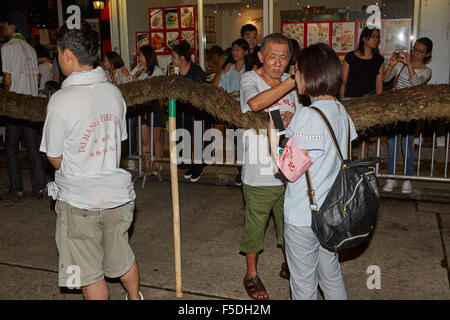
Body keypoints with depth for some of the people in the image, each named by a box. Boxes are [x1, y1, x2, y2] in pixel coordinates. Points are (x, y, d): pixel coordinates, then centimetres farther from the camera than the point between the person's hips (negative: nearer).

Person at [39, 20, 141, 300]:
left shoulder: (61, 100, -19)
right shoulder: (114, 91, -3)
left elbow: (56, 160, -9)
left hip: (79, 201, -5)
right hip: (118, 193, 5)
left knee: (89, 272, 14)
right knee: (122, 255, 26)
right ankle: (135, 297, 46)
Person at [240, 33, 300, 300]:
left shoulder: (292, 82, 6)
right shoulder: (250, 79, -9)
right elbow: (255, 103, -33)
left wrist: (293, 118, -12)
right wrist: (293, 81, -33)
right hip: (260, 173, -5)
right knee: (255, 225, 10)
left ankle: (289, 266, 43)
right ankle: (252, 275, 31)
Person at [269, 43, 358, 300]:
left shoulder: (308, 116, -22)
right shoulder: (341, 110, 3)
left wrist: (274, 135, -6)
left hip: (303, 216, -8)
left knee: (304, 284, 12)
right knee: (332, 276, 24)